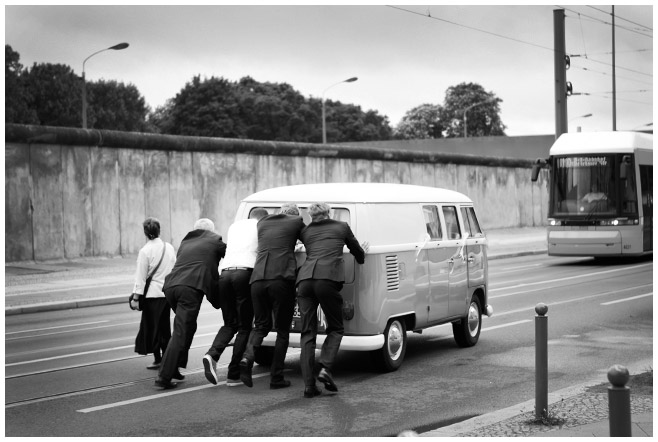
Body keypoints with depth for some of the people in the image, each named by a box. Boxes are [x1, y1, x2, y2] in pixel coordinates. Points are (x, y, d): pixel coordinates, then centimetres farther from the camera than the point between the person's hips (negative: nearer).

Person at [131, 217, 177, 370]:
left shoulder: (145, 251, -13)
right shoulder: (169, 247, 4)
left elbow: (141, 277, -12)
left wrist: (136, 297, -7)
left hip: (152, 294, -5)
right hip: (168, 293, 5)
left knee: (152, 327, 5)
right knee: (164, 326, 15)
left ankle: (158, 359, 5)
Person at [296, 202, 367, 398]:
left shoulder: (305, 231, 24)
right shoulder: (342, 227, 18)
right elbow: (357, 252, 31)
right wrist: (362, 254, 56)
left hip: (305, 279, 3)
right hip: (328, 279, -3)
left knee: (307, 333, 6)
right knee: (335, 328, 13)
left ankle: (308, 384, 0)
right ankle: (325, 367, -10)